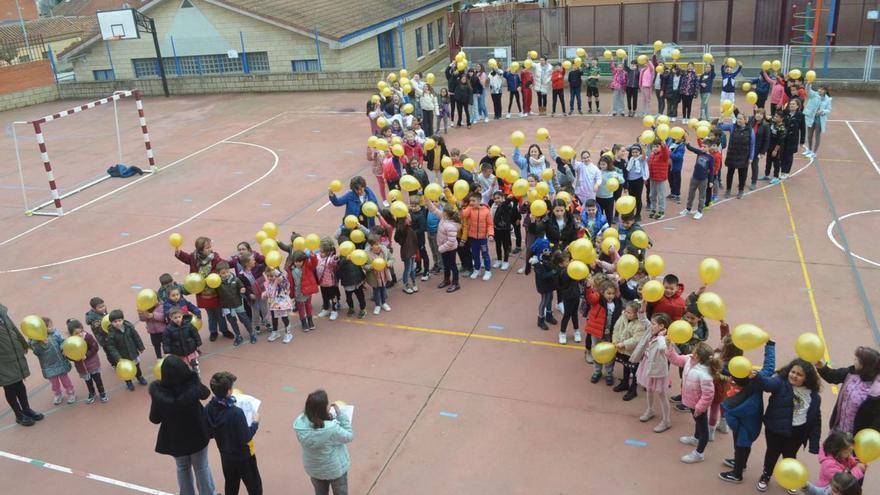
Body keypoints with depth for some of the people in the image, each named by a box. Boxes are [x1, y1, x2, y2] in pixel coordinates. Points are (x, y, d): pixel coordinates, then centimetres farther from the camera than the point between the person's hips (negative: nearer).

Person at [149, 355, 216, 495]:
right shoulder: (193, 386, -27)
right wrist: (194, 377, 11)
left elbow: (155, 419, -15)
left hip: (174, 438, 1)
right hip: (197, 434, 0)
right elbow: (205, 394, -3)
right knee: (202, 467, 24)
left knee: (183, 468, 29)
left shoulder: (158, 392, -29)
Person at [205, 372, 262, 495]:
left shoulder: (209, 409, -14)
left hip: (225, 456, 6)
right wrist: (255, 423, -11)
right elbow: (246, 438, -24)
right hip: (243, 457, -6)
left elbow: (209, 433, 0)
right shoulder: (236, 413, -34)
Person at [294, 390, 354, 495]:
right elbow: (349, 436, -19)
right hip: (335, 469, -4)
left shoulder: (300, 423, -24)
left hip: (314, 469, 4)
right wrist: (340, 415, -20)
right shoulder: (331, 429, -37)